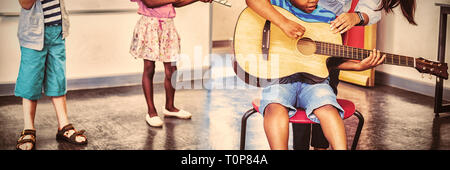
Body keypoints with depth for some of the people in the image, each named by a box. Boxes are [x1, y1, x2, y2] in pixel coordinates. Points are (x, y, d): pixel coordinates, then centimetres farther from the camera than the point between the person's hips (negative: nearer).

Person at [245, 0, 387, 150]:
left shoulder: (328, 18, 13)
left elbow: (331, 60, 15)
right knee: (276, 108, -33)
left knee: (328, 109, -28)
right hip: (279, 75, -2)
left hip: (313, 77, 2)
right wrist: (284, 22, -24)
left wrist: (359, 66, 0)